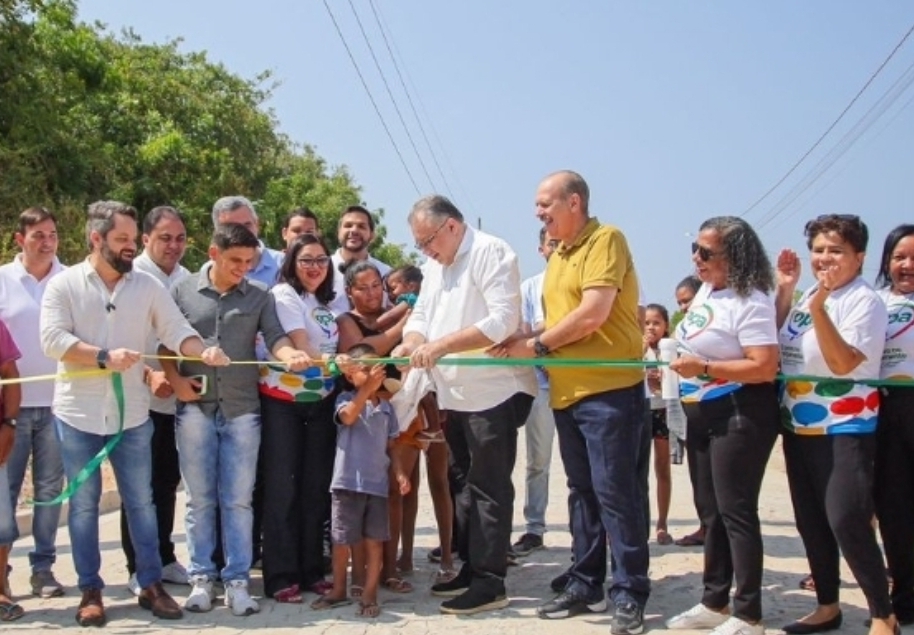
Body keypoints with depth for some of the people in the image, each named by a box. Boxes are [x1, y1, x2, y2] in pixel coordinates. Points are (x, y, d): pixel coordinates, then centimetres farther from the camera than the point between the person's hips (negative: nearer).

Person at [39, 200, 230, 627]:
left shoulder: (148, 286, 3)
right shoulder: (64, 284, -3)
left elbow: (176, 331, -4)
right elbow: (52, 339, -14)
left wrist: (203, 352, -24)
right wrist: (105, 357, -23)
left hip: (132, 413, 2)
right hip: (78, 414, -2)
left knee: (140, 501, 8)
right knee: (84, 504, 8)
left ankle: (151, 585, 19)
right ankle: (90, 591, 19)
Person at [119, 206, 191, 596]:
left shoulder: (185, 278, 5)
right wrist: (148, 374, -23)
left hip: (178, 398, 5)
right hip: (141, 398, -5)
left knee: (167, 483, 15)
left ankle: (164, 559, 28)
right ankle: (138, 569, 16)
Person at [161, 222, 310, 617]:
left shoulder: (260, 297, 5)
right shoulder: (182, 292, 5)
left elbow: (274, 337, -6)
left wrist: (289, 356, -27)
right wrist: (175, 380, -4)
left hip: (242, 409, 0)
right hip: (195, 408, 0)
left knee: (238, 500, 3)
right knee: (200, 499, 7)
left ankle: (237, 581, 9)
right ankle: (201, 578, 16)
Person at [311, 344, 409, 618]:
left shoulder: (386, 407, 11)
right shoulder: (346, 398, -2)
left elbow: (389, 447, 15)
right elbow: (348, 416, -26)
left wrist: (399, 473, 1)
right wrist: (368, 388, -30)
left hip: (377, 484, 4)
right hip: (348, 482, -3)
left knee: (374, 541, 4)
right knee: (342, 541, 7)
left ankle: (369, 595, 13)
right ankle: (338, 590, 25)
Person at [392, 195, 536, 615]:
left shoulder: (491, 252, -12)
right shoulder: (435, 265, 17)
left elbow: (503, 320, -22)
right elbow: (422, 314, 13)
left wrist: (442, 345, -26)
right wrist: (411, 343, -10)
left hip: (494, 391, -9)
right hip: (455, 394, 9)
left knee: (489, 488, -4)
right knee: (465, 483, 15)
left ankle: (490, 582, 2)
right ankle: (471, 567, 26)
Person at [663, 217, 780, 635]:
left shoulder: (750, 301, -18)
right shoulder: (705, 291, 10)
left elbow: (765, 367, -26)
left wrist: (704, 368, -24)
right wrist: (679, 366, 13)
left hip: (739, 416, -10)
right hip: (702, 415, 10)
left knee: (736, 511, -5)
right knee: (710, 511, 14)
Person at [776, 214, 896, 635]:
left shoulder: (864, 300, -12)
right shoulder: (808, 295, 10)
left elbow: (843, 362, -22)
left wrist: (818, 307, -30)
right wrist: (783, 290, 4)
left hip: (843, 431, -8)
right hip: (799, 428, 8)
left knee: (845, 521, -13)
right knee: (810, 522, 13)